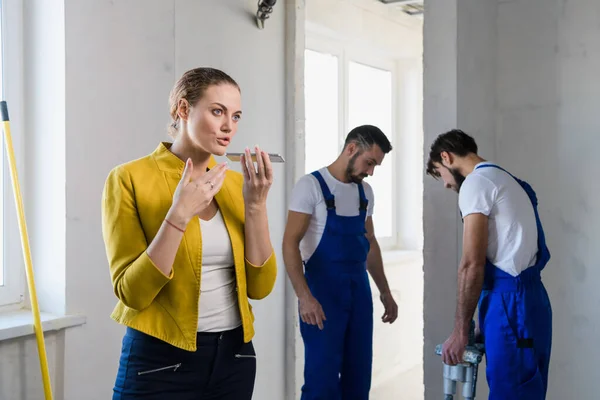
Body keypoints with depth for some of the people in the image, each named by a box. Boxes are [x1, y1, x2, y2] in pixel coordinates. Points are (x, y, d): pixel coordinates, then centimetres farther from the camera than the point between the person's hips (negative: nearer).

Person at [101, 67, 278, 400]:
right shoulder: (130, 178, -11)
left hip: (234, 355, 5)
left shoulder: (235, 183, 3)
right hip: (162, 360, -5)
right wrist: (179, 214, -24)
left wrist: (256, 205, -13)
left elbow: (260, 287, -2)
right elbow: (131, 293, -15)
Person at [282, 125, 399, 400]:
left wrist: (385, 291, 18)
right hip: (322, 293, -6)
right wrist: (304, 296, -26)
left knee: (358, 375, 11)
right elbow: (290, 244, -16)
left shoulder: (364, 191, 12)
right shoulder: (311, 185, -9)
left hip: (360, 291, 7)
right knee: (322, 377, -4)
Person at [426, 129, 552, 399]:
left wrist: (460, 331, -11)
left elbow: (472, 264, -15)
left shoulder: (475, 183, -8)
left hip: (509, 301, -10)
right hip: (526, 296, 10)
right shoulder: (506, 180, 21)